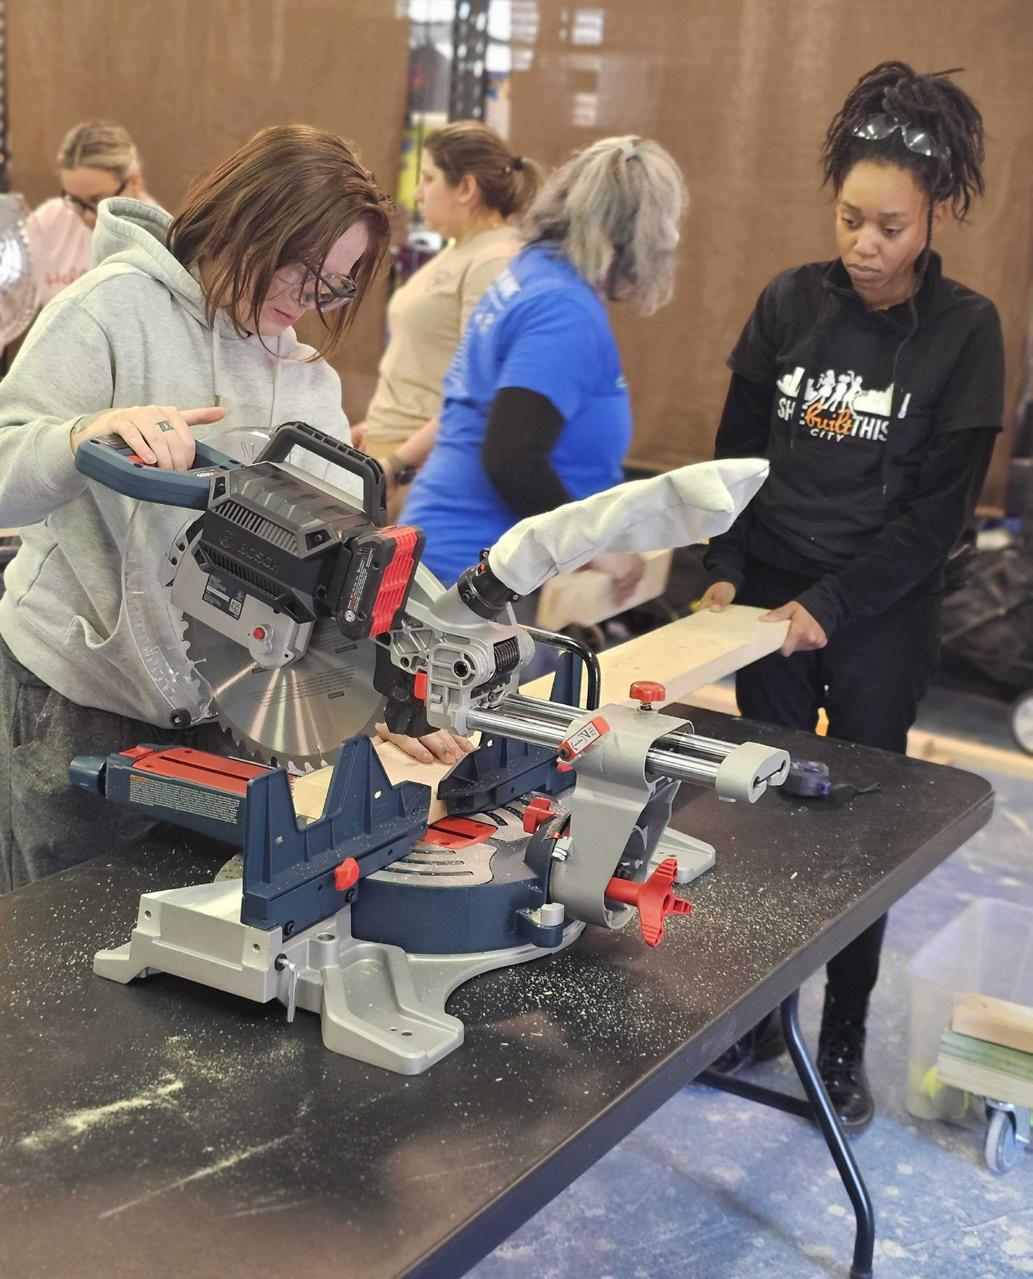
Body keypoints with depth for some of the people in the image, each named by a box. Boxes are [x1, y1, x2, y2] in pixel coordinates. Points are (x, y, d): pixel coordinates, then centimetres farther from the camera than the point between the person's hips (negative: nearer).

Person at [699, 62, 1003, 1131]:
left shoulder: (963, 331, -7)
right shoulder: (789, 303, 0)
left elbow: (938, 506, -9)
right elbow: (737, 452, 6)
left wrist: (832, 605, -14)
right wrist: (725, 573, -6)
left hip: (880, 620, -2)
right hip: (770, 600, 2)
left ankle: (843, 1041, 21)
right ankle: (757, 1015, 25)